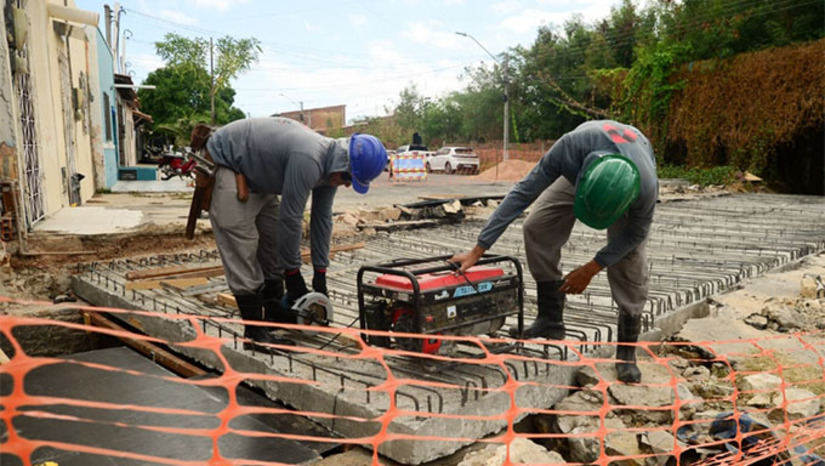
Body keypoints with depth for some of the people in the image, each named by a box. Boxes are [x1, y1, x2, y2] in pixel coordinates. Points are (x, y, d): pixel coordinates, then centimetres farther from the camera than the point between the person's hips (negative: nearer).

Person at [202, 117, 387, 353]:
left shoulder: (329, 164, -5)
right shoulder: (308, 160, -35)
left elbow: (322, 218, 2)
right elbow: (290, 218, -29)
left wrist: (320, 273, 4)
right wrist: (292, 272, -17)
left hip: (255, 176, 10)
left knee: (274, 240, 9)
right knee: (243, 247, -12)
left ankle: (275, 312, 20)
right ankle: (254, 333, -8)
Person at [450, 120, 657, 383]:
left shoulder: (646, 188, -44)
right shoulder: (572, 146, -45)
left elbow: (636, 233, -21)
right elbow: (522, 193, -37)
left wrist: (591, 269, -20)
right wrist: (477, 251, -37)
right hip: (581, 169, 2)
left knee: (629, 259, -17)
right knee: (537, 228, -14)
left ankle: (627, 350, -2)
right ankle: (550, 320, -2)